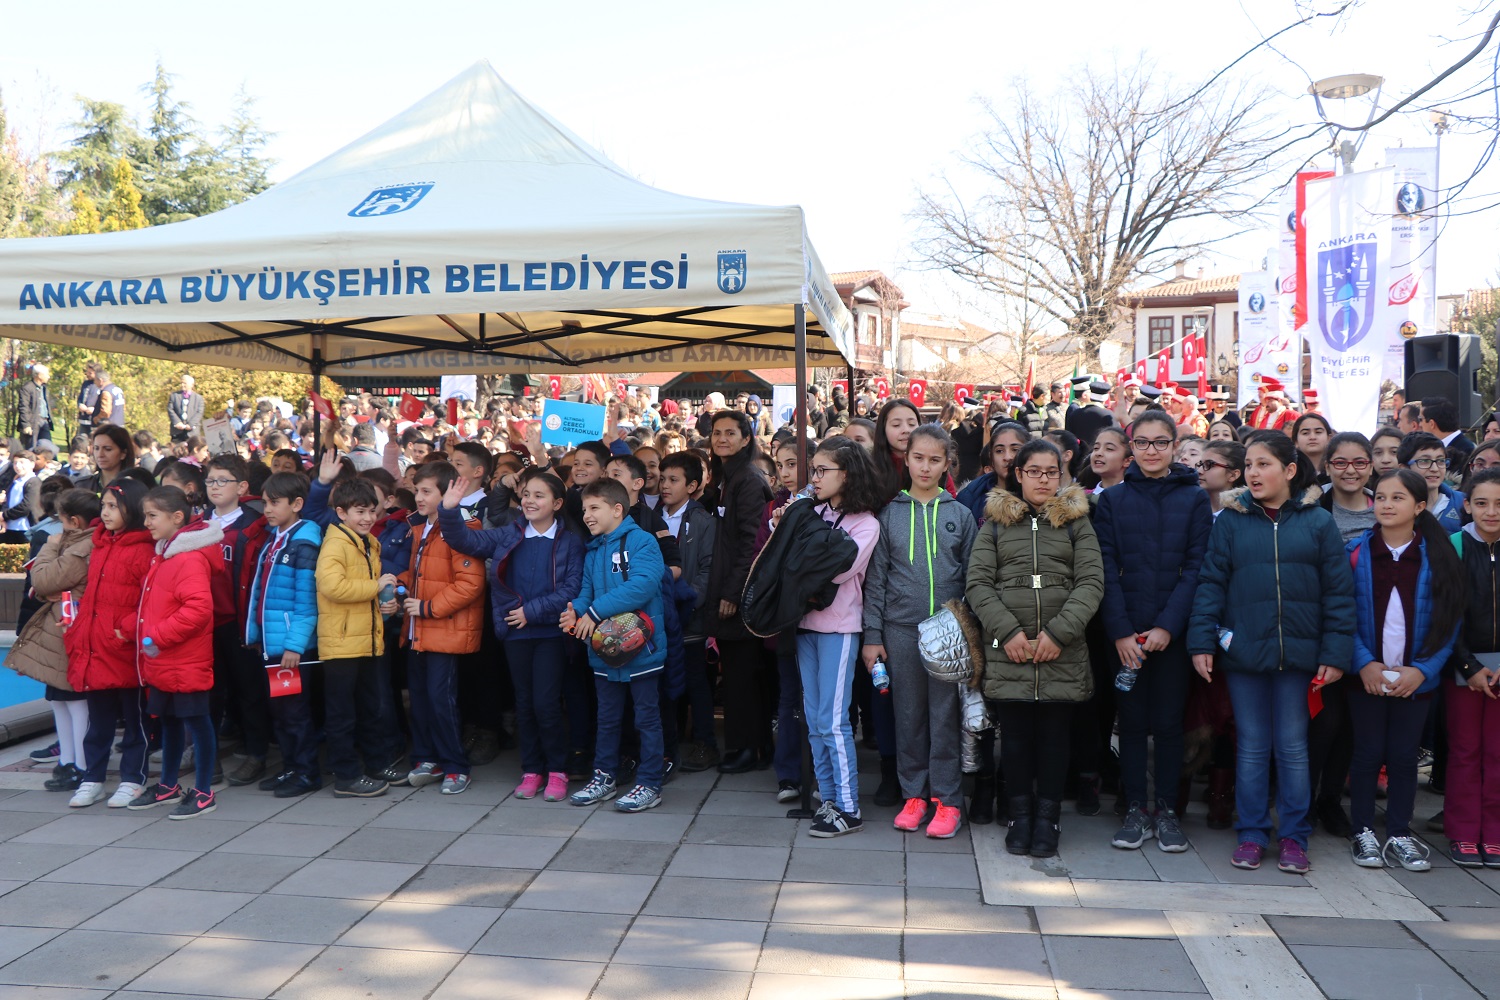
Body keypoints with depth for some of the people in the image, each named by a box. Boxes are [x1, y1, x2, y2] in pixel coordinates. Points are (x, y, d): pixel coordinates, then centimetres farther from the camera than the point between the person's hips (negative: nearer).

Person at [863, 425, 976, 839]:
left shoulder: (960, 515, 6)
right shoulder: (889, 513, 5)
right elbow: (875, 577, 5)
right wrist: (872, 635, 1)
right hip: (900, 628, 1)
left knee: (945, 714, 2)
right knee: (908, 714, 7)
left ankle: (947, 799, 11)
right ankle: (914, 794, 19)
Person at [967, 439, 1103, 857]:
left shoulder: (1076, 521, 9)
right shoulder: (996, 521, 9)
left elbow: (1091, 582, 1)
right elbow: (977, 583, 3)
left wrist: (1059, 632, -11)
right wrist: (1009, 631, -9)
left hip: (1063, 652, 0)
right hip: (1007, 650, 0)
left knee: (1054, 732, 5)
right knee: (1014, 732, 4)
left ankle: (1048, 815, 17)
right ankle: (1019, 813, 18)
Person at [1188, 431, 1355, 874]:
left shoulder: (1319, 522, 1)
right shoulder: (1231, 519, 2)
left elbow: (1339, 592, 0)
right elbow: (1211, 583, 0)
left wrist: (1335, 652, -5)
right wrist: (1201, 642, -7)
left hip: (1298, 654, 0)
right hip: (1243, 651, 1)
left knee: (1293, 747, 9)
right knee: (1251, 747, 9)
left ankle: (1293, 837, 20)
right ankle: (1252, 834, 19)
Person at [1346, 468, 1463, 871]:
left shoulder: (1438, 557, -2)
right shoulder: (1356, 553, -4)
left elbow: (1448, 622, -2)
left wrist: (1422, 669, -12)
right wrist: (1364, 663, -15)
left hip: (1416, 678, 1)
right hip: (1367, 675, -1)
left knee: (1404, 755, 8)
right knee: (1368, 753, 6)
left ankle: (1399, 835, 20)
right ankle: (1363, 833, 18)